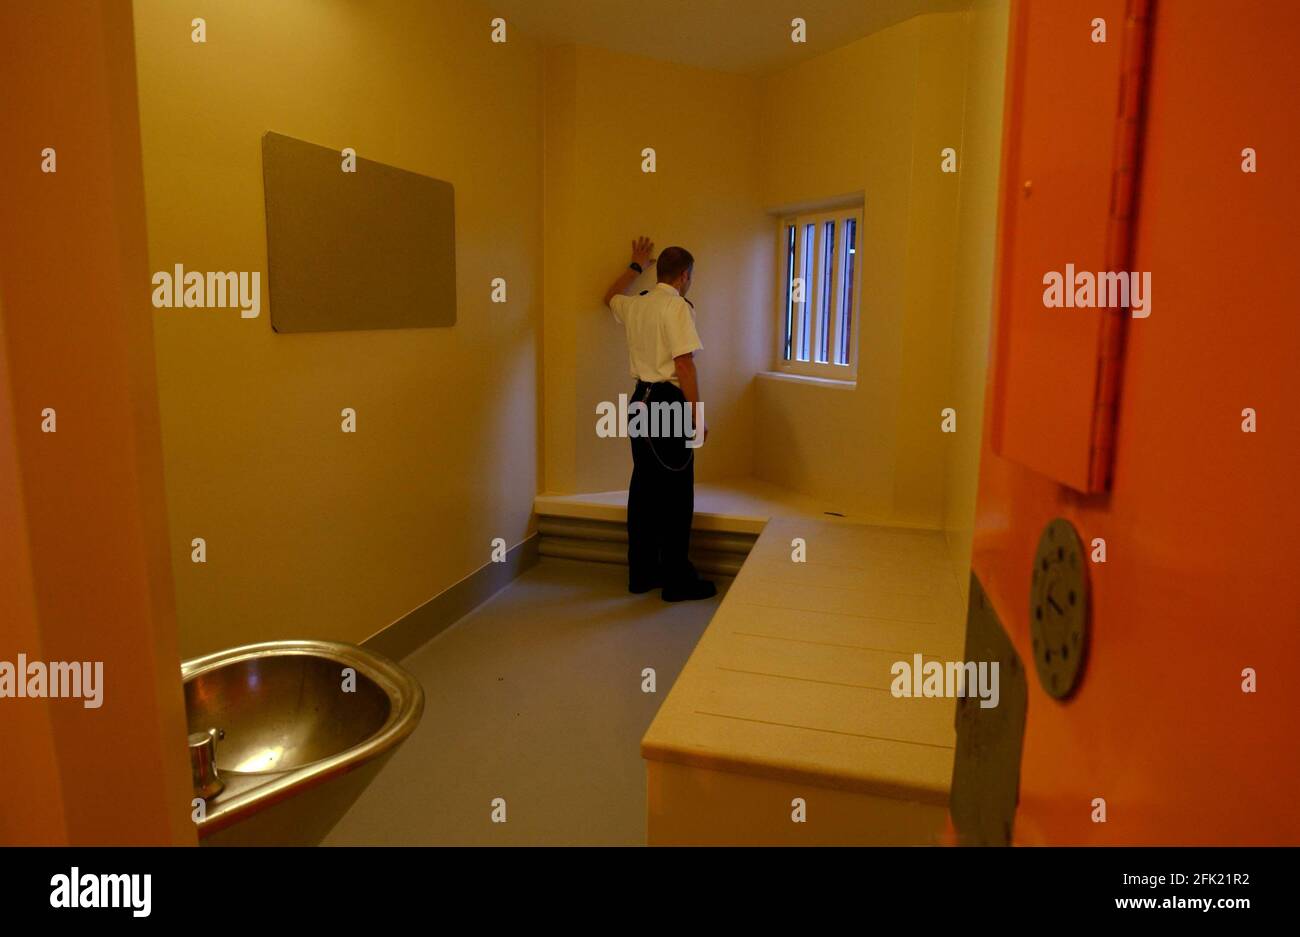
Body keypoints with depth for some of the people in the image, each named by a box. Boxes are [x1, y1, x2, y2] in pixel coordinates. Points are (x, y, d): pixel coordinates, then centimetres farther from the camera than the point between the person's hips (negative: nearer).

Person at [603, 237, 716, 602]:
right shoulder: (677, 306, -11)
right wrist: (697, 416, -14)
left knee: (643, 489, 13)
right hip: (669, 406, -8)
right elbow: (685, 364, -17)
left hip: (641, 402, 8)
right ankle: (676, 579, 6)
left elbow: (610, 296, 36)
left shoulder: (634, 306, 11)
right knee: (676, 494, -1)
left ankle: (641, 572, 21)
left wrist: (636, 265, 47)